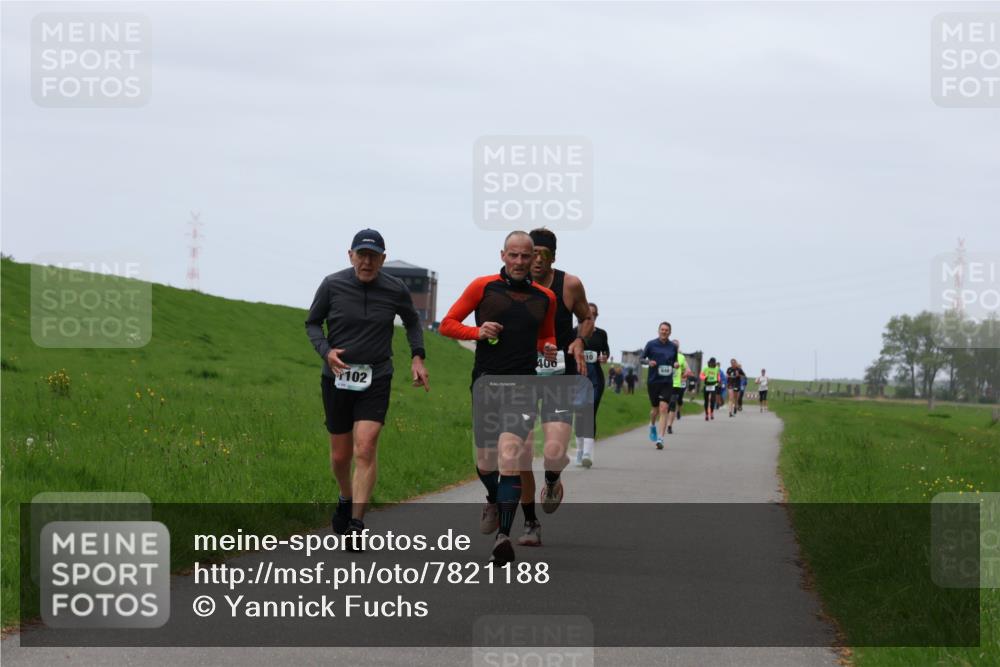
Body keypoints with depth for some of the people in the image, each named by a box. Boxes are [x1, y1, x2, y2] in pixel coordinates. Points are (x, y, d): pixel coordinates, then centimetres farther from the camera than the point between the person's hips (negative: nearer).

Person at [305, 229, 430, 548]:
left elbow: (412, 321, 17)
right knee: (340, 455, 10)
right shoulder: (332, 285, -6)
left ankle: (356, 524, -16)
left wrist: (417, 357, 5)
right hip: (337, 378, 1)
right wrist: (326, 351, -12)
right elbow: (312, 322, 7)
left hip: (375, 380, -1)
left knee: (365, 449, -17)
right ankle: (346, 499, 42)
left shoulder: (395, 290, -3)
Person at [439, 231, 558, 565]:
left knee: (511, 451, -19)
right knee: (485, 460, 5)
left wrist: (549, 349, 4)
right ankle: (494, 501, 41)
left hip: (523, 384, 0)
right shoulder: (483, 287, 4)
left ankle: (503, 535, -22)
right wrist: (477, 332, -11)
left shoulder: (545, 297, 12)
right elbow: (447, 324, 6)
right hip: (486, 382, 0)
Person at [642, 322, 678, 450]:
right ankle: (652, 425, 46)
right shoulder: (651, 344, 0)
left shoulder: (673, 347, 6)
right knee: (655, 408, 10)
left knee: (663, 408, -13)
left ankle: (660, 439, -18)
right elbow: (642, 358, 5)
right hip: (653, 381, 0)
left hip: (667, 382, 0)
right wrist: (648, 362, -15)